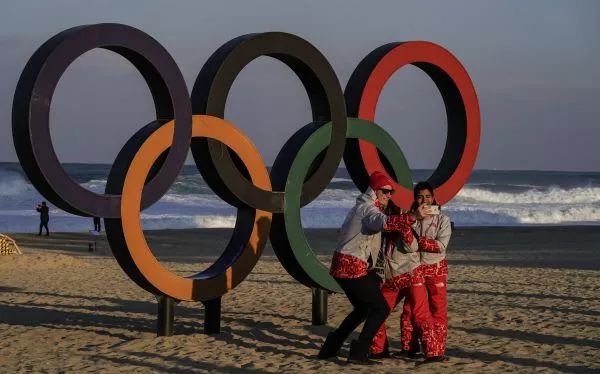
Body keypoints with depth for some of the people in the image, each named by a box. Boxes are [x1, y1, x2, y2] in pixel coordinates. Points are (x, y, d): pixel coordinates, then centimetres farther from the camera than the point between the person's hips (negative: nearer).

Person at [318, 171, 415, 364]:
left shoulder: (362, 207, 20)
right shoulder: (367, 209, -14)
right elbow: (384, 223, -35)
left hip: (343, 266, 10)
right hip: (352, 267, -10)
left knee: (362, 308, 23)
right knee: (381, 308, -6)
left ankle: (330, 348, 21)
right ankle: (359, 352, -10)